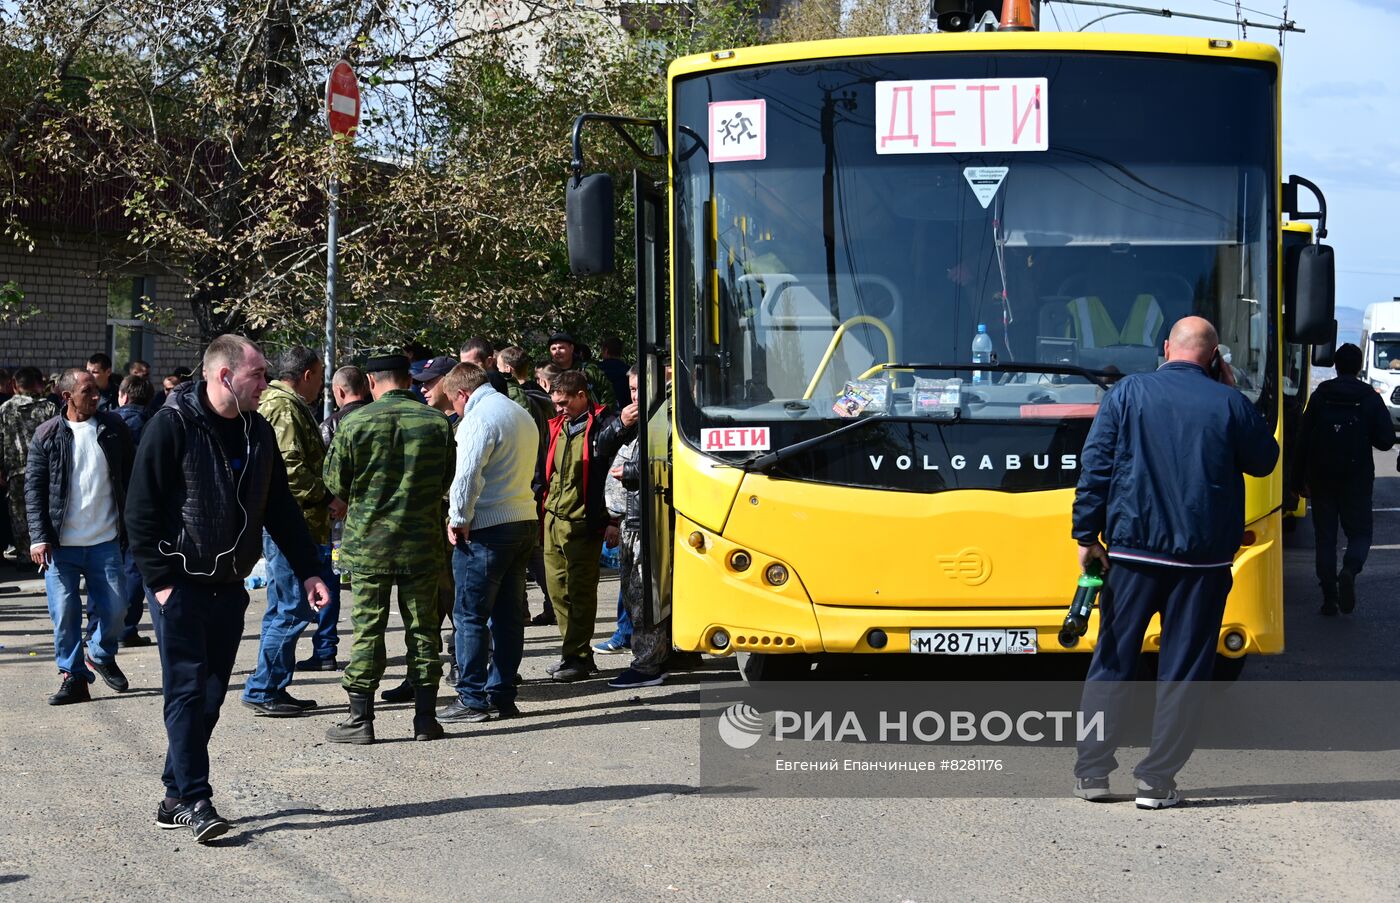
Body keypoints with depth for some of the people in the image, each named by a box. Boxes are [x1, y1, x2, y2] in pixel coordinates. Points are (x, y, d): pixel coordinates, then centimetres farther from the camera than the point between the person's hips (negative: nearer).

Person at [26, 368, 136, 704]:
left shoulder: (113, 428, 3)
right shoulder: (47, 435, 0)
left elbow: (131, 475, 9)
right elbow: (33, 487, 0)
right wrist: (39, 537, -8)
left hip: (105, 540, 1)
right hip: (61, 542, -1)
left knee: (115, 607, 3)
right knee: (65, 612, -1)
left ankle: (101, 656, 30)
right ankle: (73, 677, 10)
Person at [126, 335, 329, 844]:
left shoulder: (258, 432, 8)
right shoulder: (172, 425, -11)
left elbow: (281, 509, 15)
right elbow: (141, 511, -11)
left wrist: (308, 570, 7)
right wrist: (160, 580, -15)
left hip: (229, 586, 6)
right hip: (180, 585, -6)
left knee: (210, 696, 7)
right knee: (187, 692, -7)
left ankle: (177, 798, 15)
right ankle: (196, 801, -7)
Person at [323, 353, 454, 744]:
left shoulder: (355, 423, -8)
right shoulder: (437, 422, -2)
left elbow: (335, 481, 0)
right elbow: (446, 481, 7)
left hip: (368, 543, -2)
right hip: (423, 543, 2)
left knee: (367, 630, 4)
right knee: (423, 627, 9)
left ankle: (361, 719, 5)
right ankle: (425, 718, 12)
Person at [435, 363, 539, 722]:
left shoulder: (478, 419, -12)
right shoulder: (522, 416, 17)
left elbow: (467, 475, -21)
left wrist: (458, 520, -9)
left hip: (487, 530, -9)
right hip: (525, 521, 9)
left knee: (469, 615, -2)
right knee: (508, 614, 11)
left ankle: (472, 699, -1)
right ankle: (502, 695, 14)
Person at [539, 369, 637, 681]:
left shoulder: (604, 424, -7)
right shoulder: (558, 427, 14)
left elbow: (615, 472, -16)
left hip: (583, 523, -7)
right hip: (553, 518, 7)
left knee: (580, 590, -2)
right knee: (557, 586, 9)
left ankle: (577, 657, 4)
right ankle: (574, 651, 19)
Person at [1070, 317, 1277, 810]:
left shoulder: (1128, 392, 0)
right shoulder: (1229, 403, -1)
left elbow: (1096, 467, -4)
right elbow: (1264, 460, 14)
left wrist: (1087, 534, 1)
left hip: (1133, 550, 1)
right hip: (1204, 557, -1)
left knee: (1113, 659, 11)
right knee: (1184, 667, 6)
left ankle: (1092, 770, 12)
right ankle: (1157, 779, 6)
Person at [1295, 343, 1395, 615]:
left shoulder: (1319, 396, 0)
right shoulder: (1370, 399, -4)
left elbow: (1303, 440, -1)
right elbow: (1386, 441, -4)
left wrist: (1302, 479, 5)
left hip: (1322, 478, 1)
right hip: (1357, 479, -1)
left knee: (1325, 536, 8)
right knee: (1359, 532, 9)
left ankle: (1329, 597, 4)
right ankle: (1349, 570, -22)